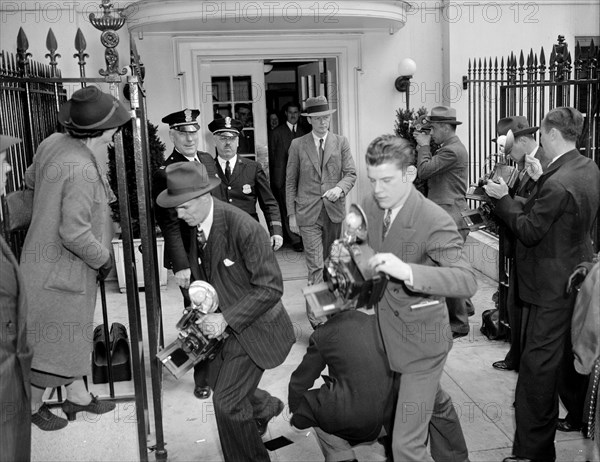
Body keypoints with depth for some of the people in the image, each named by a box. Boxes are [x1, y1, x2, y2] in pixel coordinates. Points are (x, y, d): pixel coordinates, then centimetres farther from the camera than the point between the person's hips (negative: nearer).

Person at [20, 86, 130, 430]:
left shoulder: (53, 143, -2)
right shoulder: (83, 171, -28)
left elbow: (31, 179, 17)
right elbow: (74, 233, -27)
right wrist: (104, 259, -13)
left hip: (52, 261, 9)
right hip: (62, 269, -9)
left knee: (73, 333, 21)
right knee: (54, 340, 9)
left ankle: (78, 396, 37)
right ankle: (32, 406, 29)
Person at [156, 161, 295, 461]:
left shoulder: (244, 228, -27)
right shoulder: (193, 227, -4)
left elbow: (270, 287, -25)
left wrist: (226, 319, -27)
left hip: (252, 327, -8)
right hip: (221, 324, 8)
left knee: (227, 401, -7)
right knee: (218, 384, 20)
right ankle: (266, 408, 51)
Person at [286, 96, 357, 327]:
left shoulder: (341, 142, 7)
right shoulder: (298, 145, 3)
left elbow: (351, 173, 2)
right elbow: (290, 182, 4)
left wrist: (340, 188, -20)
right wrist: (291, 215, 0)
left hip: (335, 212, 2)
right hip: (308, 213, -2)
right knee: (315, 266, -7)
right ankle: (316, 319, -5)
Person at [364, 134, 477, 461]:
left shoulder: (435, 222, -26)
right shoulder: (371, 206, -4)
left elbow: (467, 281, -36)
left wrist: (407, 271, -47)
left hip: (421, 340, -7)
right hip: (387, 332, 7)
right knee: (434, 401, 32)